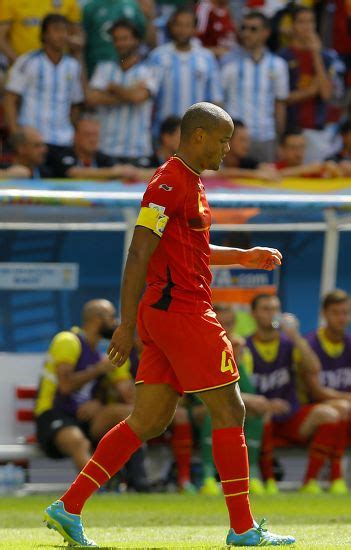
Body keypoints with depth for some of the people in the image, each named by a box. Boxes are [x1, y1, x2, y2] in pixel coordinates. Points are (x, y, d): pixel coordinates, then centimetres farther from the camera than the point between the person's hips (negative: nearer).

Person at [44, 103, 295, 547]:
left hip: (165, 314, 10)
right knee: (230, 412, -4)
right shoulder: (170, 182, -13)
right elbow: (139, 254, -17)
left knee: (147, 422, 7)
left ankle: (68, 508, 5)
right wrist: (126, 325, -21)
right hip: (180, 309, -10)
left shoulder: (191, 184, 19)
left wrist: (244, 257, 27)